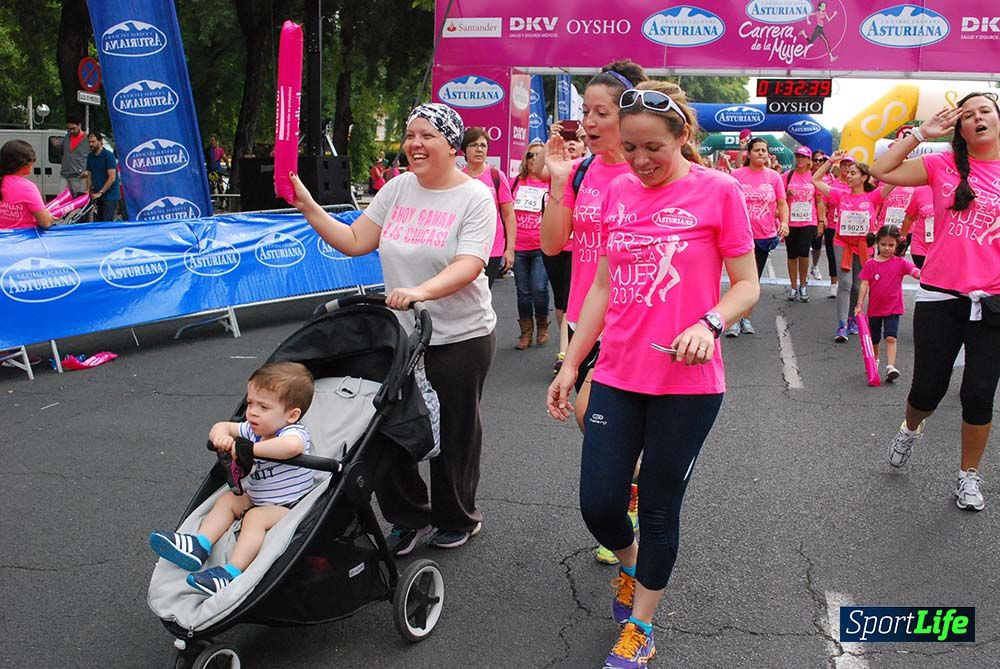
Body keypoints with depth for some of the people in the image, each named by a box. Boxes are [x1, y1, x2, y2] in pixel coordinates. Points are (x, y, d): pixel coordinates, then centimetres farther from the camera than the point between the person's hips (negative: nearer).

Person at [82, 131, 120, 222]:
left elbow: (112, 177, -14)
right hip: (96, 196, 7)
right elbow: (89, 176, 18)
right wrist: (89, 191, 4)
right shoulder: (90, 157, 13)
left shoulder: (108, 155, -9)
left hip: (109, 196, -7)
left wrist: (100, 193, -16)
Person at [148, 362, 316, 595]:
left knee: (256, 517, -29)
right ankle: (200, 545, -11)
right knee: (228, 499, 3)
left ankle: (231, 573, -34)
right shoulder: (253, 430, 6)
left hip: (290, 508, -9)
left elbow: (292, 446, -49)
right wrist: (221, 435, -14)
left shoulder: (294, 433, -23)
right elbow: (222, 426, 13)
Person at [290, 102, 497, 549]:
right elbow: (353, 242, 6)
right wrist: (307, 206, -4)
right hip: (399, 333, 5)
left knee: (453, 434, 8)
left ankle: (458, 519, 31)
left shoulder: (474, 197, -8)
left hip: (460, 339, -5)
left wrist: (421, 291, -38)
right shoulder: (398, 188, 6)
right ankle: (408, 517, 28)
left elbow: (467, 267, -21)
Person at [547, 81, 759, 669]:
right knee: (598, 505, 4)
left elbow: (747, 285, -3)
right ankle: (631, 564, 39)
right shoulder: (618, 192, 7)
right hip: (617, 377, 4)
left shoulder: (719, 191, -6)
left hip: (687, 383, -4)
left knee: (660, 510, 6)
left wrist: (709, 323, -23)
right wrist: (570, 365, 11)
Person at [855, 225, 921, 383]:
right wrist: (859, 304, -10)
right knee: (874, 339, 16)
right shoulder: (871, 264, -3)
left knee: (891, 337, -14)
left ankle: (890, 367, -17)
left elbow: (915, 271, -19)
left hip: (893, 308, -2)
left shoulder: (900, 263, -4)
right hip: (874, 308, 2)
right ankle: (874, 361, 39)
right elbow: (864, 284, -4)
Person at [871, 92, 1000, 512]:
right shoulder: (943, 166, 3)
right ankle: (911, 429, 41)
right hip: (940, 297, 0)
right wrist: (920, 134, -1)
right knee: (928, 389, 6)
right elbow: (880, 171, 0)